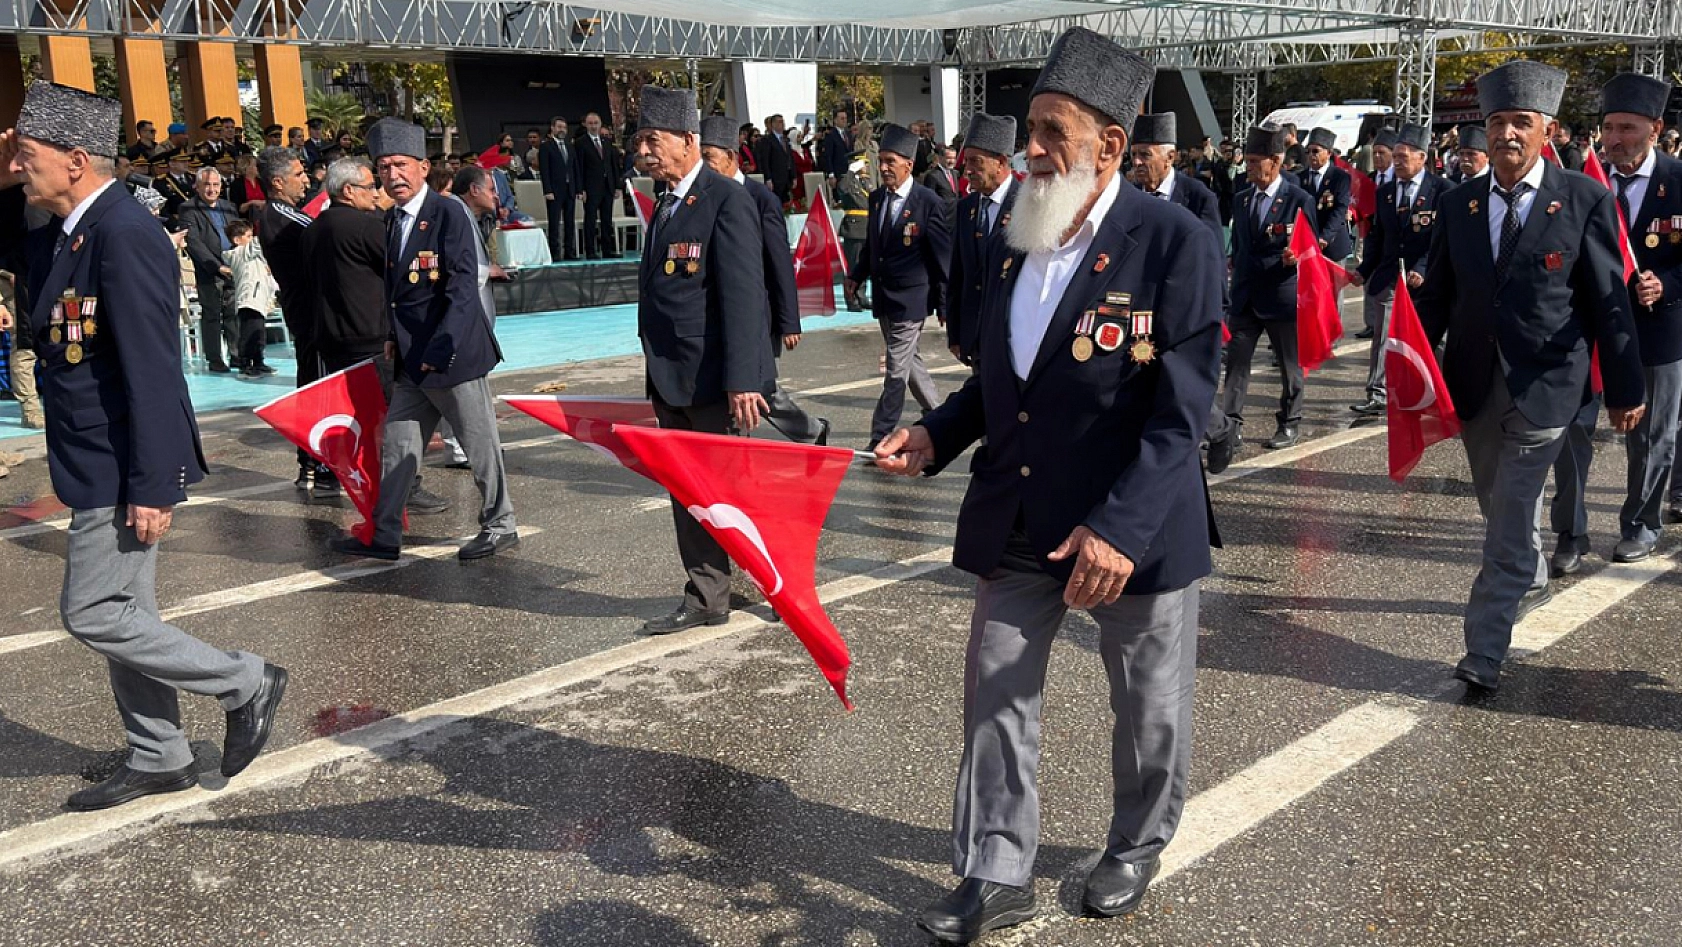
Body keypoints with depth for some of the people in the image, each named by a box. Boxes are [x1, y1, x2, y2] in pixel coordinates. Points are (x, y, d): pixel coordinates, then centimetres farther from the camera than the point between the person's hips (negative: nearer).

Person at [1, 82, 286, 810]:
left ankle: (245, 683, 11)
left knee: (93, 615, -2)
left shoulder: (123, 235, -21)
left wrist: (151, 485, -24)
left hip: (121, 469, -10)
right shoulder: (63, 233, 8)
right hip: (98, 467, 10)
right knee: (120, 613, 15)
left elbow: (151, 369, -24)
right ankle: (158, 759, 28)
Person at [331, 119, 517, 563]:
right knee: (397, 446, 10)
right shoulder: (392, 220, 12)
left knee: (479, 443, 4)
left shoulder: (449, 213, -13)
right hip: (412, 359, 8)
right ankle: (383, 536, 19)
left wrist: (440, 349, -23)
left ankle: (500, 526, 19)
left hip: (453, 354, -8)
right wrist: (394, 337, 5)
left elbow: (463, 288, -19)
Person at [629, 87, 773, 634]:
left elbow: (743, 294, -18)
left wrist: (742, 380, -23)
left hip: (716, 382, -8)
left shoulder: (727, 201, -12)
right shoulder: (667, 204, 15)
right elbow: (660, 291, 15)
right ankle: (705, 600, 23)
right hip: (672, 383, 8)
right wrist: (658, 378, 13)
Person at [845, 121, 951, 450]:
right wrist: (858, 275, 7)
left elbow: (943, 253, -10)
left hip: (910, 297, -7)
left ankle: (881, 437, 0)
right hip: (882, 295, 7)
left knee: (897, 368, -5)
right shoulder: (877, 198, 6)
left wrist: (944, 302, -9)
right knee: (908, 360, 18)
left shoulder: (928, 202, -13)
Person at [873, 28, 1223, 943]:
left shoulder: (1176, 242, -15)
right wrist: (936, 434, -2)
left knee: (1148, 706, 14)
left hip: (1135, 527, -5)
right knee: (995, 695, 9)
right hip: (1015, 520, 5)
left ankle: (1136, 848, 39)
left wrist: (1121, 527, -28)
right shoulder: (1021, 237, 5)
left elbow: (1180, 410, -20)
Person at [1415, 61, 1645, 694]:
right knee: (1502, 509, 21)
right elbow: (1436, 294, 8)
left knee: (1510, 522, -8)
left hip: (1544, 387, -4)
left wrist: (1625, 389, -2)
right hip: (1473, 385, 5)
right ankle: (1531, 583, 49)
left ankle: (1484, 654, -4)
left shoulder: (1586, 201, -7)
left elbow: (1609, 301, -5)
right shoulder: (1458, 204, 4)